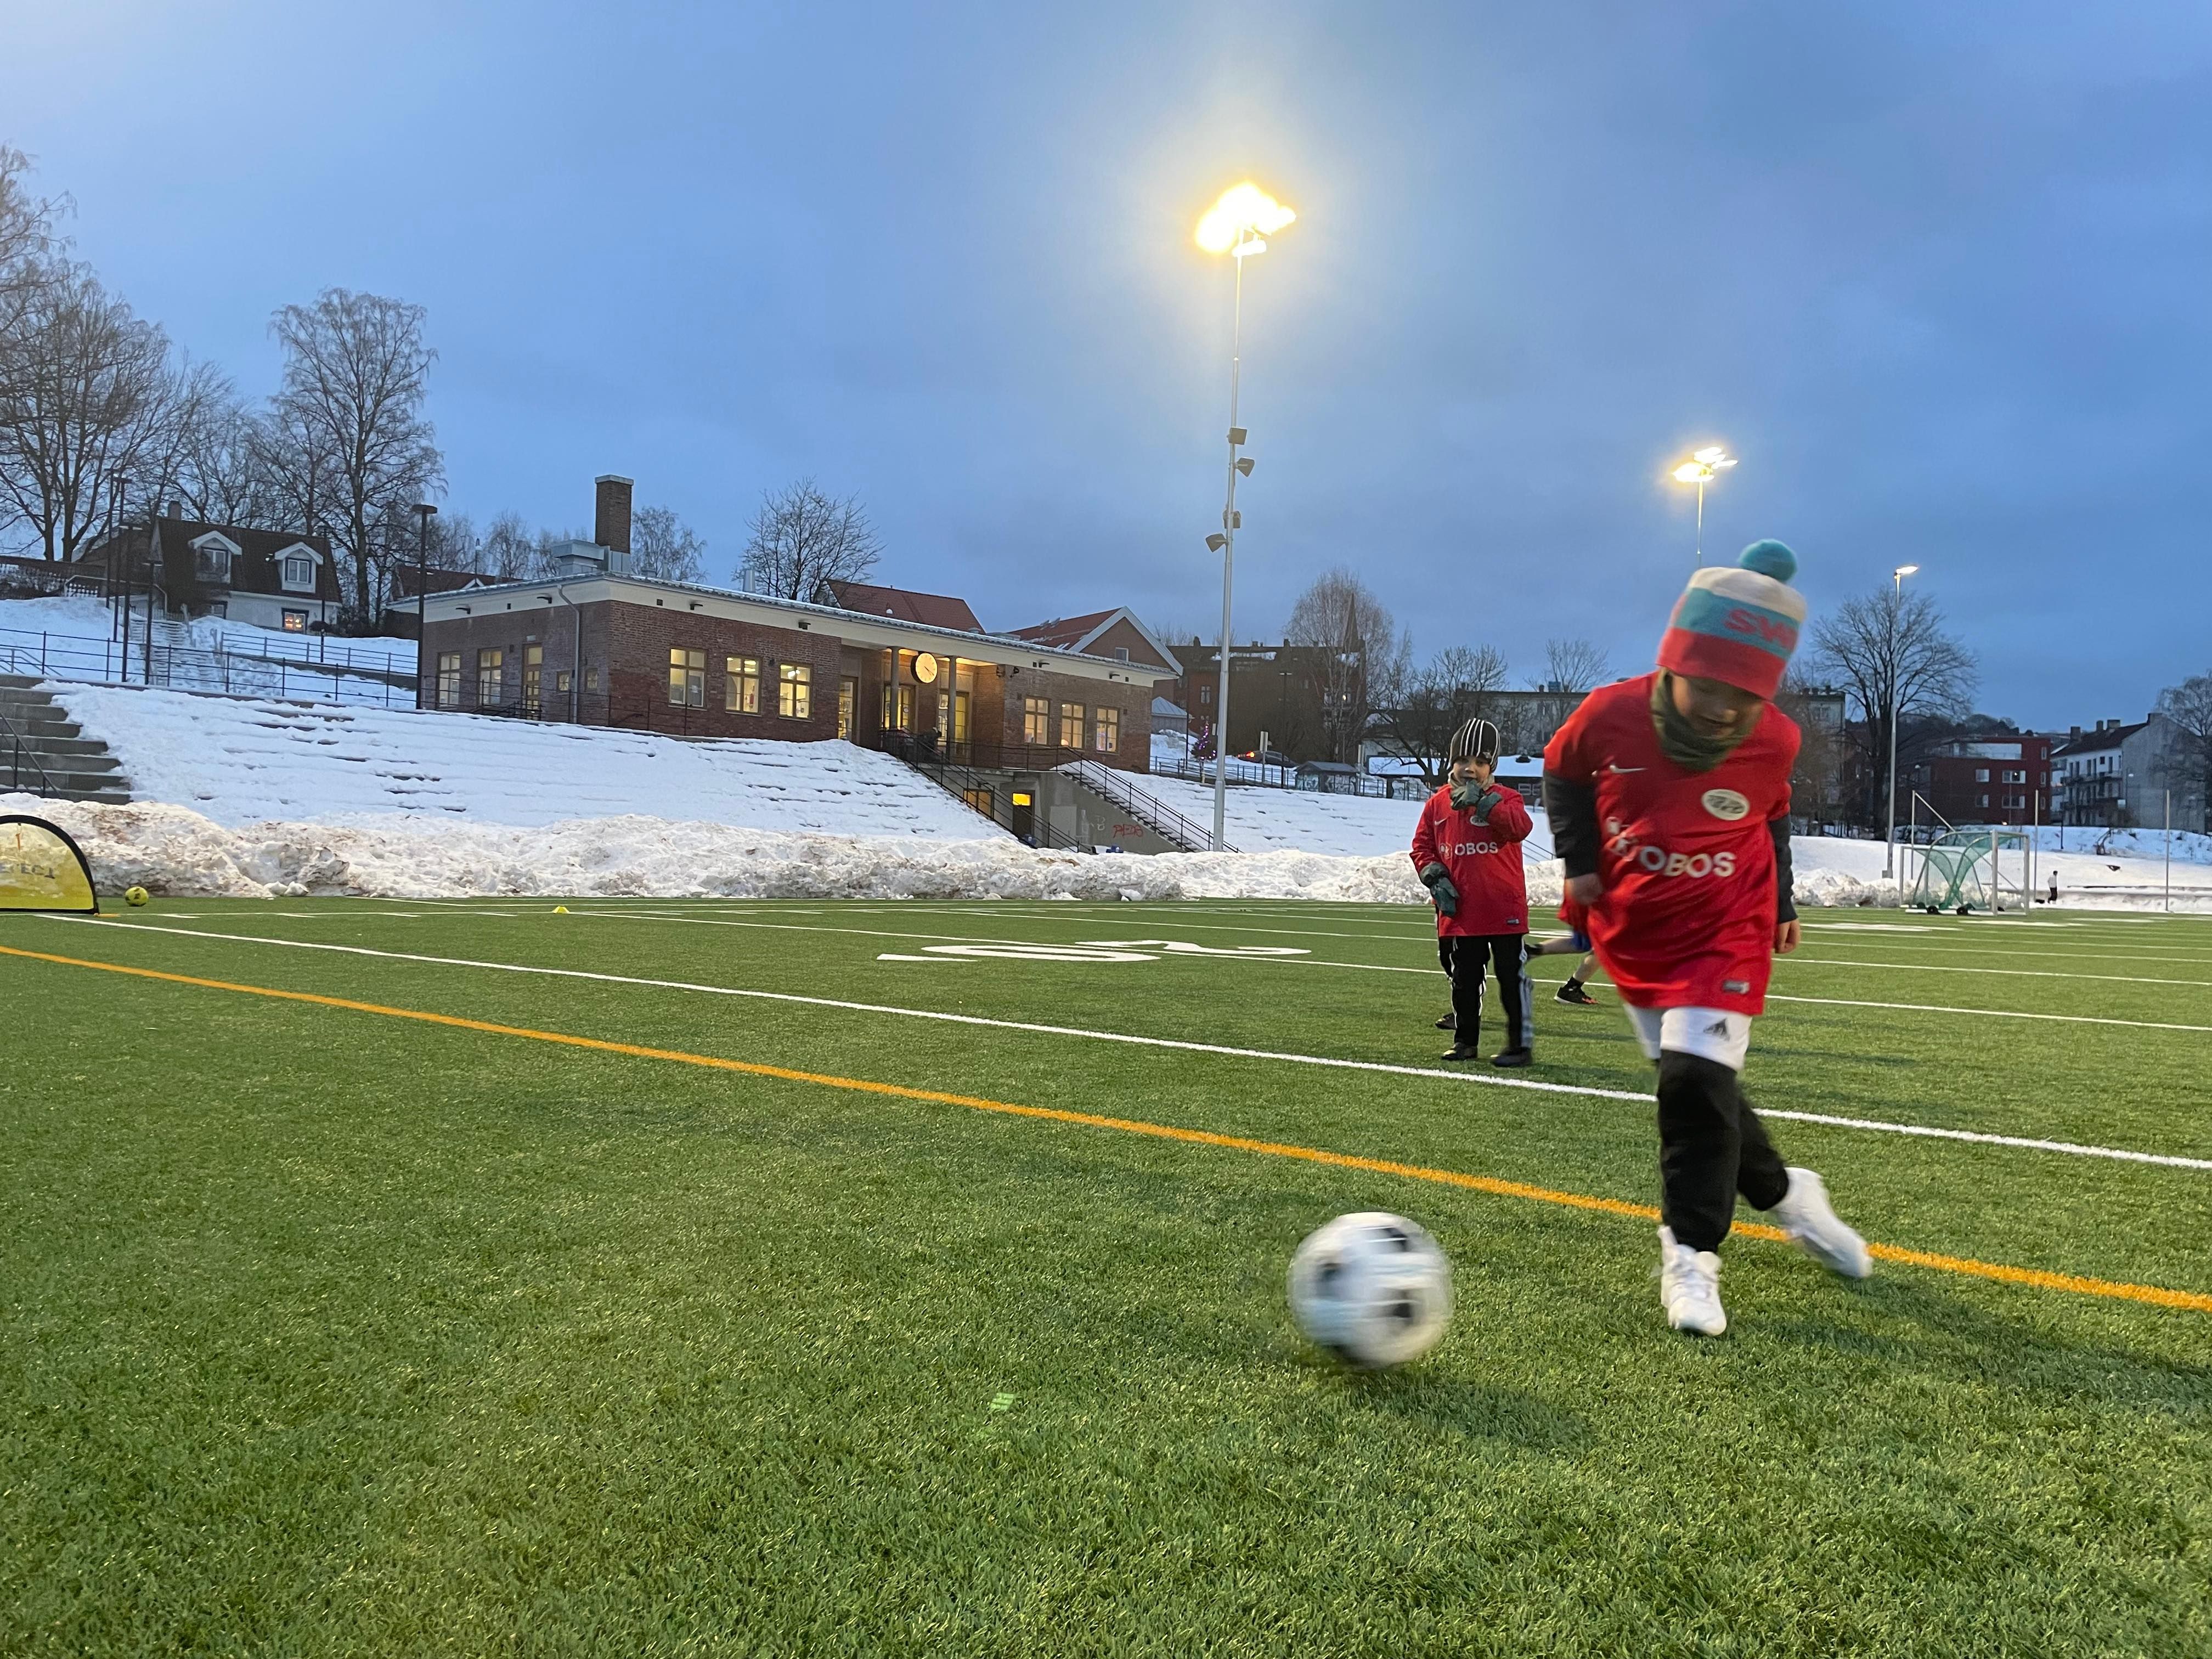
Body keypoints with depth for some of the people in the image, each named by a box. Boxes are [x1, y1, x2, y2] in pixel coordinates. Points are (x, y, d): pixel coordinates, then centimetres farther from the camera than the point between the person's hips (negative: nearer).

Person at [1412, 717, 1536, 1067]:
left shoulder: (1505, 798, -3)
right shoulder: (1438, 803, 7)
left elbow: (1521, 827, -24)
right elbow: (1422, 845, 13)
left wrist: (1483, 802, -30)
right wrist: (1435, 877, -3)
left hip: (1504, 909, -4)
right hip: (1459, 911, 4)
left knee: (1512, 978, 0)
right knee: (1463, 980, 13)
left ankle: (1520, 1045, 10)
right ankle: (1465, 1041, 26)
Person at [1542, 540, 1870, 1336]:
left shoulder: (1774, 742, -14)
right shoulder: (1612, 714, -19)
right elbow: (1562, 770, 2)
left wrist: (1781, 903, 9)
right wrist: (1578, 860, -7)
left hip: (1725, 934, -2)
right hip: (1631, 933, 2)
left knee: (1696, 1080, -15)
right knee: (1694, 1080, 9)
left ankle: (1691, 1255, 0)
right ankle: (1784, 1193, 34)